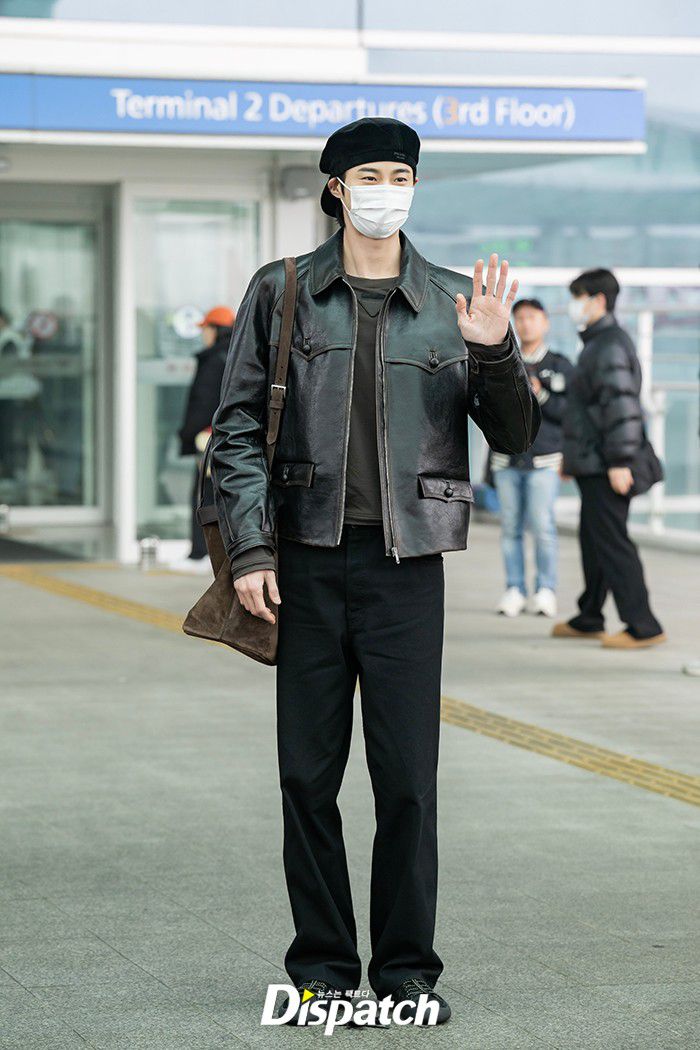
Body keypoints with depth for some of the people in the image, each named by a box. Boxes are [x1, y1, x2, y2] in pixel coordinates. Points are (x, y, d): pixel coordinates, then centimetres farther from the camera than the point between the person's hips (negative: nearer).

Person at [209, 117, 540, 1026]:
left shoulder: (453, 303, 6)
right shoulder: (282, 293, 4)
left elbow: (516, 437, 7)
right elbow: (237, 424, 4)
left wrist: (495, 351, -11)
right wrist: (250, 548, -4)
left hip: (408, 565, 0)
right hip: (308, 562, 0)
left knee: (409, 779, 0)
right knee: (307, 774, 4)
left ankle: (407, 969, 13)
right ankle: (322, 969, 16)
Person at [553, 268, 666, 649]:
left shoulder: (611, 346, -15)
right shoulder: (597, 343, 19)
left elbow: (621, 406, -23)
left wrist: (620, 461, -26)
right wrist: (573, 454, 29)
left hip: (606, 467, -11)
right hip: (593, 464, 11)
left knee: (611, 542, -10)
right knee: (593, 540, 17)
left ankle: (643, 626, -10)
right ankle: (588, 620, 27)